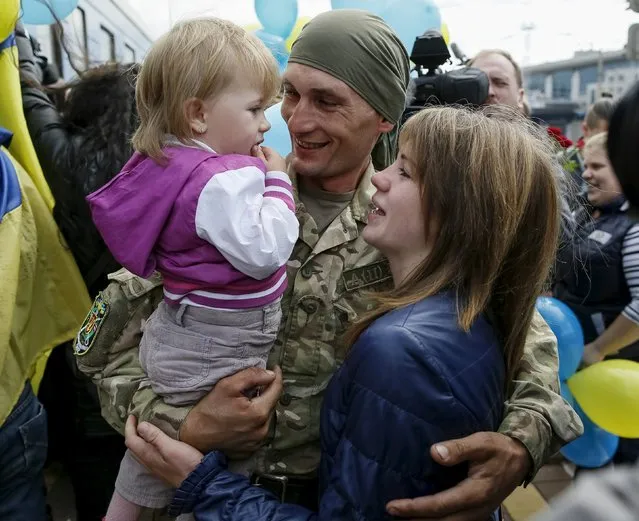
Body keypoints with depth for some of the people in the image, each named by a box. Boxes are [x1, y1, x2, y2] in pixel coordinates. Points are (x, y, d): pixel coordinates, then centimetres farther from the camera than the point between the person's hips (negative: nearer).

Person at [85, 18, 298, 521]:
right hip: (214, 356, -10)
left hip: (176, 335, 10)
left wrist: (259, 176, 8)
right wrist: (277, 182, -16)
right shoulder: (223, 182, -27)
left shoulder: (173, 161, 4)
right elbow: (263, 253, -26)